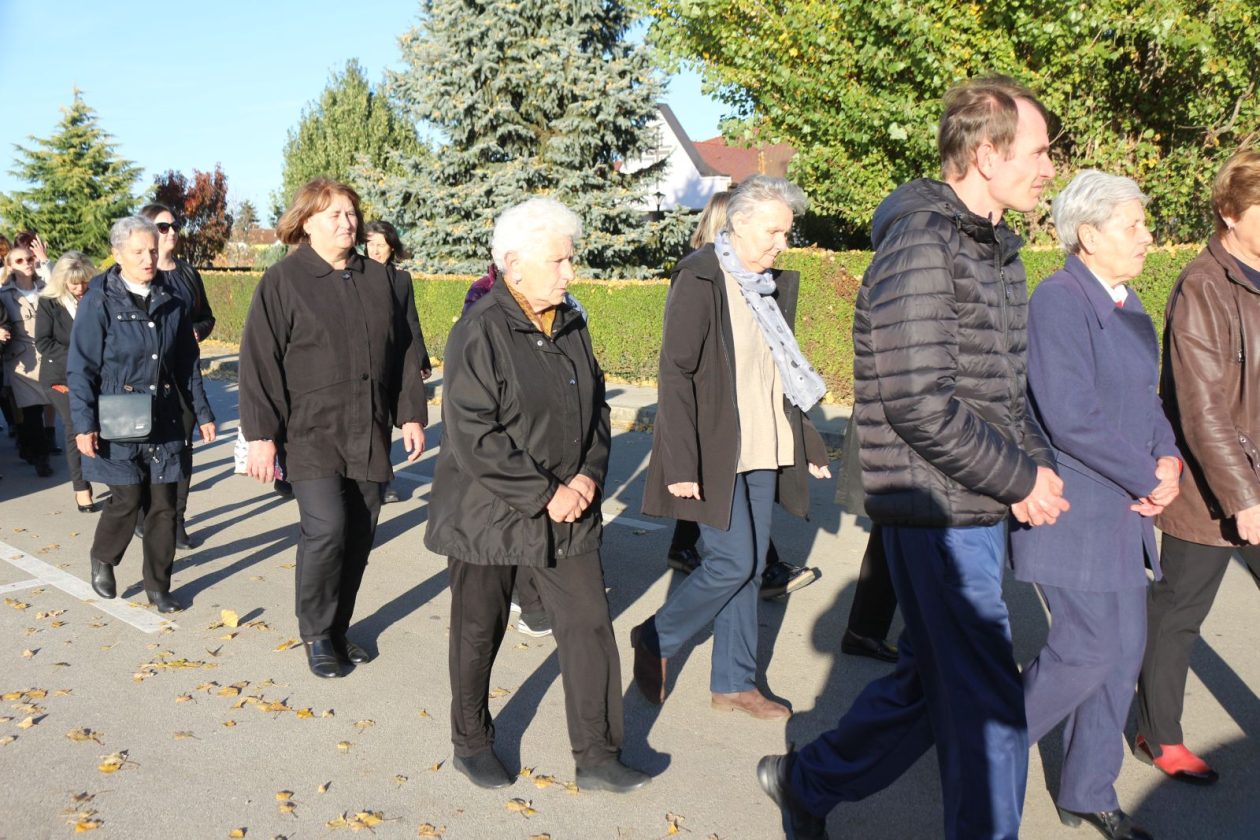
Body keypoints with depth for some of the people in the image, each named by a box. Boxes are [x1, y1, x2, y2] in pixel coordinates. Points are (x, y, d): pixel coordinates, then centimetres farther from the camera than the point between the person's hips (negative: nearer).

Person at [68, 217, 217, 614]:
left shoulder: (170, 304, 7)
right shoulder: (99, 302, -6)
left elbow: (187, 364, 12)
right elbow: (81, 367, -7)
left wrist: (202, 412, 11)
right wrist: (84, 424, -12)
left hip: (164, 422, 4)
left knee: (164, 504, 5)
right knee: (127, 498, -2)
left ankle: (158, 586, 19)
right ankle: (102, 558, 30)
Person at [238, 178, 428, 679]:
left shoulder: (379, 280, 9)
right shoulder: (283, 282, -5)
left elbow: (405, 353, 14)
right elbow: (259, 363, -7)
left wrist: (412, 415, 9)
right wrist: (262, 435, -11)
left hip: (369, 434, 5)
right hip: (311, 432, -5)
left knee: (359, 535, 8)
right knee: (326, 529, -15)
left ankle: (339, 629, 26)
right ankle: (316, 634, 7)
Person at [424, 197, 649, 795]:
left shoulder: (571, 326, 6)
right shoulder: (480, 332, -16)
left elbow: (595, 406, 15)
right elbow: (472, 437, -22)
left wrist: (589, 475, -2)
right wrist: (546, 494, -20)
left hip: (570, 516, 6)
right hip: (490, 515, -6)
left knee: (589, 626, 6)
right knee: (478, 633, 12)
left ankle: (596, 756, 20)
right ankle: (471, 744, 34)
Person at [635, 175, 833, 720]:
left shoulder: (776, 283, 11)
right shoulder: (699, 279, -12)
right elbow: (676, 374, -16)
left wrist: (808, 444, 17)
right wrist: (681, 464, -20)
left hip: (763, 450, 7)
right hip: (715, 452, -7)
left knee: (750, 567, 10)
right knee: (733, 563, -6)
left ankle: (733, 683, 23)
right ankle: (654, 640, 18)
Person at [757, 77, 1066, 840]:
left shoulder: (999, 250, 14)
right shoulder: (922, 246, -16)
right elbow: (921, 407, -23)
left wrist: (1039, 464, 4)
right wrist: (1022, 479, -14)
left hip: (980, 509, 10)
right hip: (938, 511, -10)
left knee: (935, 678, 19)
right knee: (990, 706, 1)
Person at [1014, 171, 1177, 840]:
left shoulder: (1130, 309, 12)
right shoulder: (1059, 301, -16)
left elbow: (1145, 398, 18)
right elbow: (1072, 417, -23)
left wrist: (1168, 457, -1)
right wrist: (1148, 479, -14)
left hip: (1124, 510, 9)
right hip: (1072, 511, -9)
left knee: (1125, 650, 12)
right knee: (1088, 650, -6)